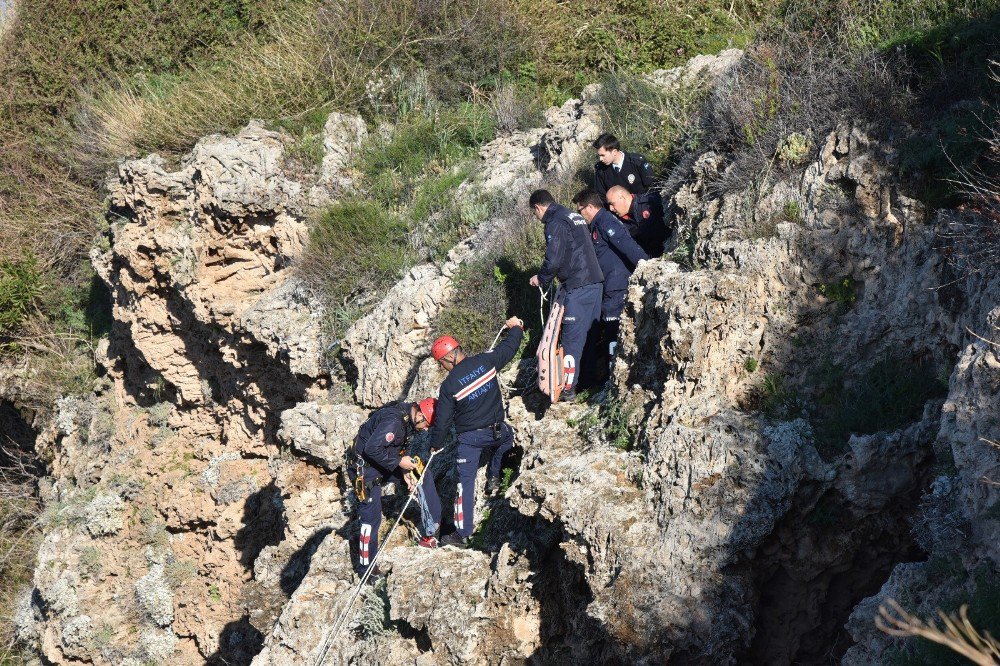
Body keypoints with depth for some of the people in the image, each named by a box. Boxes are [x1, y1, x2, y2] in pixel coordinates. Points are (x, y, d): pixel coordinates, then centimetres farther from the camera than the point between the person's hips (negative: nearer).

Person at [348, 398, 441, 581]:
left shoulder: (408, 419, 1)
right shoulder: (393, 421, -30)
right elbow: (372, 448, -34)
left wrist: (405, 472, -1)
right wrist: (399, 462, -24)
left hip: (386, 464, 9)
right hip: (365, 468, -9)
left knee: (423, 476, 6)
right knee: (372, 518, -7)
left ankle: (431, 531, 12)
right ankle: (366, 568, 7)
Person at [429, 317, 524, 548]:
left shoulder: (449, 385, -17)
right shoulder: (486, 361, -11)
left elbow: (443, 420, -8)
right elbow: (510, 347, 7)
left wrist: (436, 444, 10)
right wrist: (516, 327, 27)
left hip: (469, 438, -3)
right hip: (496, 429, 3)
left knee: (465, 482, 4)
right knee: (507, 436, 40)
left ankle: (462, 534, 7)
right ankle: (494, 478, 38)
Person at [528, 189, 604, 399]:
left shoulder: (556, 224, -10)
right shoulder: (576, 217, 19)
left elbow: (553, 260, -16)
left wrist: (541, 279, 2)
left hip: (576, 288, -9)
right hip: (596, 281, 9)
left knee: (573, 337, -5)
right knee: (592, 333, 15)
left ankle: (568, 388, -4)